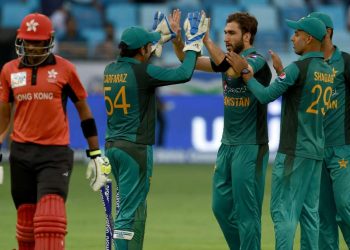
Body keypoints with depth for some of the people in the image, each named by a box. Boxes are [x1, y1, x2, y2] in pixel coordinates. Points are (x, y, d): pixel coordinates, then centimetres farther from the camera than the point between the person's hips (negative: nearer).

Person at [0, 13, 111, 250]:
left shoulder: (64, 69, 0)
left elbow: (84, 110, 7)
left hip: (56, 153, -3)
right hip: (21, 153, 3)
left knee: (50, 219, -16)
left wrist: (96, 154, 6)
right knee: (26, 218, 7)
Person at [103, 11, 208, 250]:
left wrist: (161, 37, 35)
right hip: (135, 148, -8)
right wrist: (193, 42, -3)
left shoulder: (111, 69, 8)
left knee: (137, 206, 19)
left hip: (112, 146, 8)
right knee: (129, 211, -7)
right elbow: (184, 74, -17)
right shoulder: (142, 72, -15)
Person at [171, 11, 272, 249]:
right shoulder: (229, 58, 11)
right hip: (227, 145, 8)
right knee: (221, 206, 11)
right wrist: (177, 40, -8)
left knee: (246, 211, -6)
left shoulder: (257, 60, -11)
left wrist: (206, 40, -30)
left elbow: (232, 70, -31)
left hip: (249, 147, -8)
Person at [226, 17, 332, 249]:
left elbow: (266, 95, -15)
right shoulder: (328, 72, 11)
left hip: (294, 151, -8)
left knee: (284, 209, -6)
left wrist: (245, 72, -4)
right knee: (309, 210, 9)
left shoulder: (298, 68, -15)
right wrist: (281, 71, 27)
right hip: (317, 152, 8)